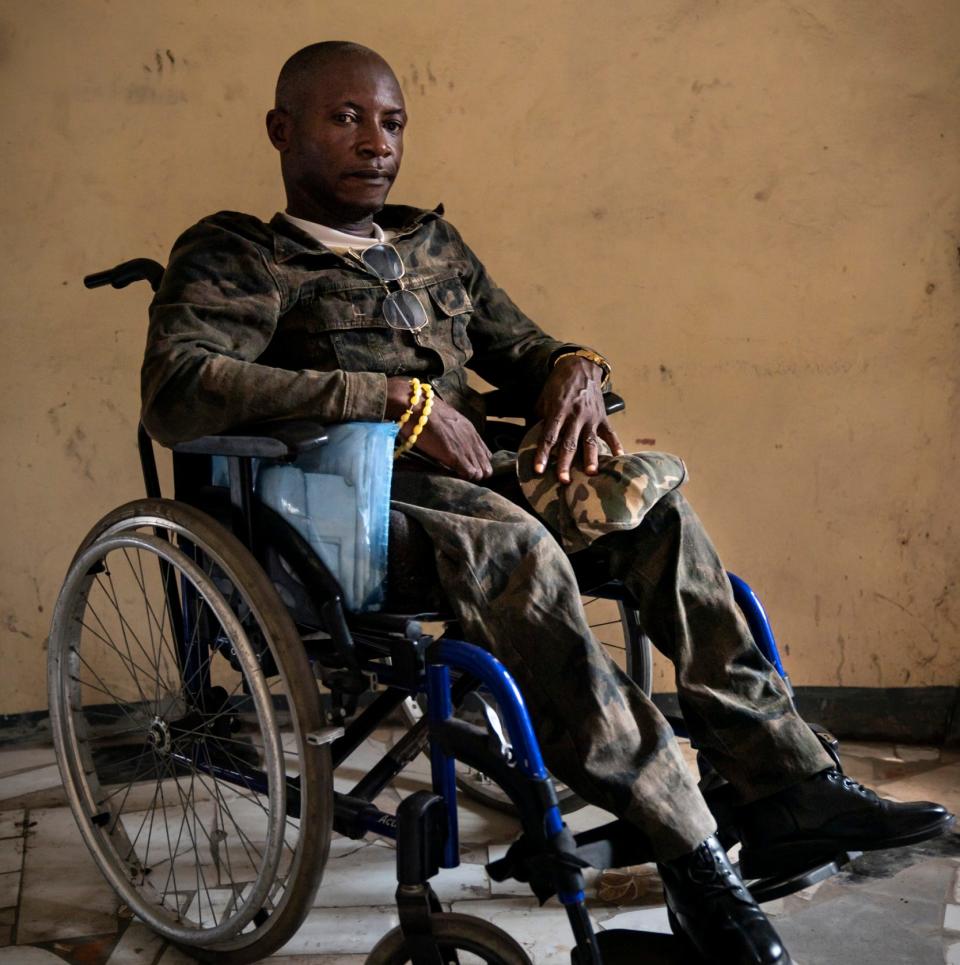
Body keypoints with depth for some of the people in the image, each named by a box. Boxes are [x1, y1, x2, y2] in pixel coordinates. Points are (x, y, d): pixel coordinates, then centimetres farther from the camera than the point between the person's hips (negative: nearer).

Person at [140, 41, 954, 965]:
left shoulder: (433, 244, 22)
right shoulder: (233, 257, 0)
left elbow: (517, 345, 28)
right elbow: (174, 392, -19)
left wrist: (574, 367, 0)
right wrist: (396, 396, -23)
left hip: (461, 475, 7)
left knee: (648, 495, -14)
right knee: (514, 544, -35)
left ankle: (786, 784, -17)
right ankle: (688, 847, -32)